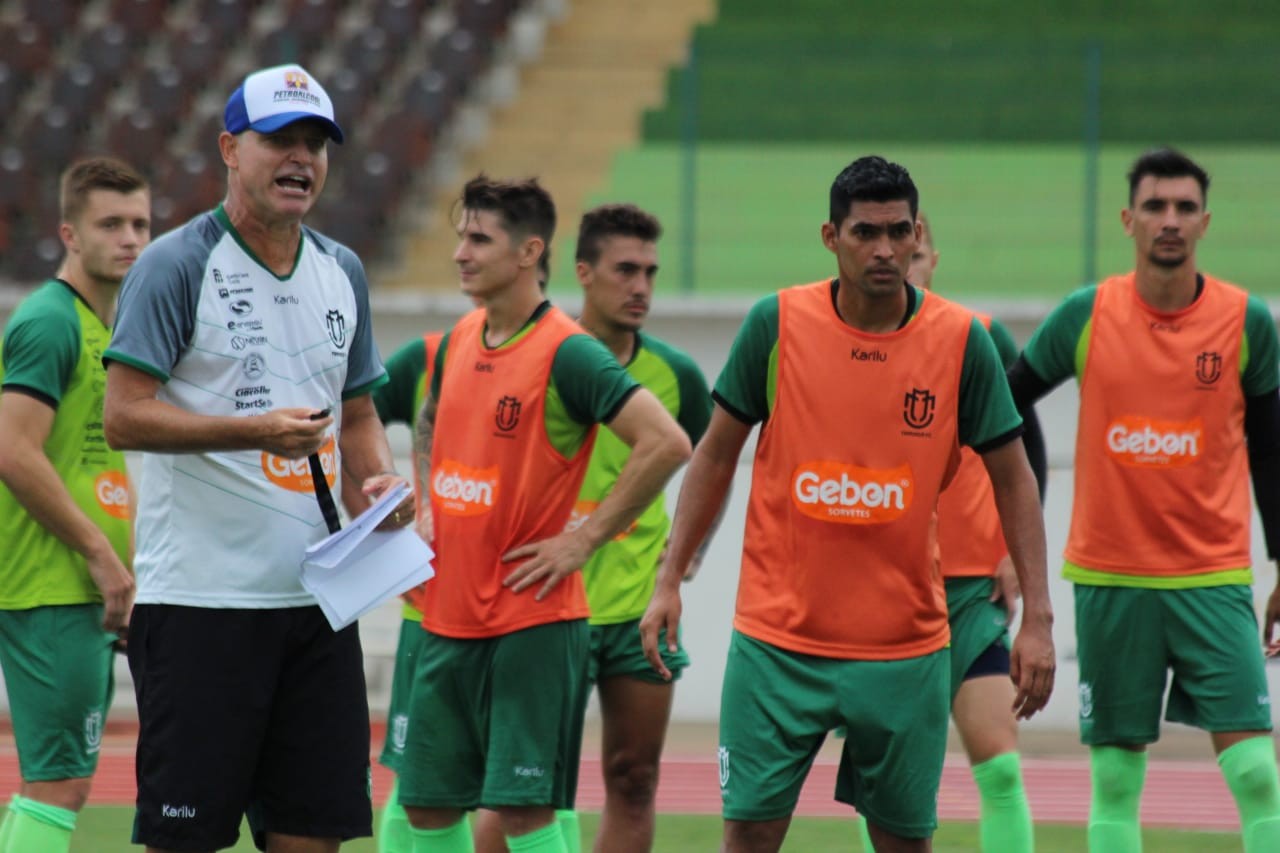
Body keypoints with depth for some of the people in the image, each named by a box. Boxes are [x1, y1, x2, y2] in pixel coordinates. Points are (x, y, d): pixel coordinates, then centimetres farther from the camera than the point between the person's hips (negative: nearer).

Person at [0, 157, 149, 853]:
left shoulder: (104, 326, 19)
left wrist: (120, 562, 15)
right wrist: (102, 552, -17)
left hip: (85, 592, 10)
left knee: (58, 782, 11)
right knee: (58, 781, -12)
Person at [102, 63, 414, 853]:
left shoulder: (342, 271, 14)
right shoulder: (177, 266, -7)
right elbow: (124, 416, -13)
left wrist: (381, 479, 2)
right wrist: (256, 432, -23)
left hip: (315, 598, 6)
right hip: (200, 599, -6)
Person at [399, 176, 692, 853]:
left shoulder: (567, 353, -13)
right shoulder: (458, 342, 10)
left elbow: (666, 443, -22)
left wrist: (583, 540, -17)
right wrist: (427, 514, 14)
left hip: (533, 624, -8)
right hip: (447, 618, 8)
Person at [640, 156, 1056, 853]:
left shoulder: (961, 342, -5)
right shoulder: (775, 325, -5)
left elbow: (1012, 478, 2)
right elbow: (716, 455, 6)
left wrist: (1036, 618, -4)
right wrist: (669, 580, 1)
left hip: (906, 646, 0)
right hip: (777, 640, 0)